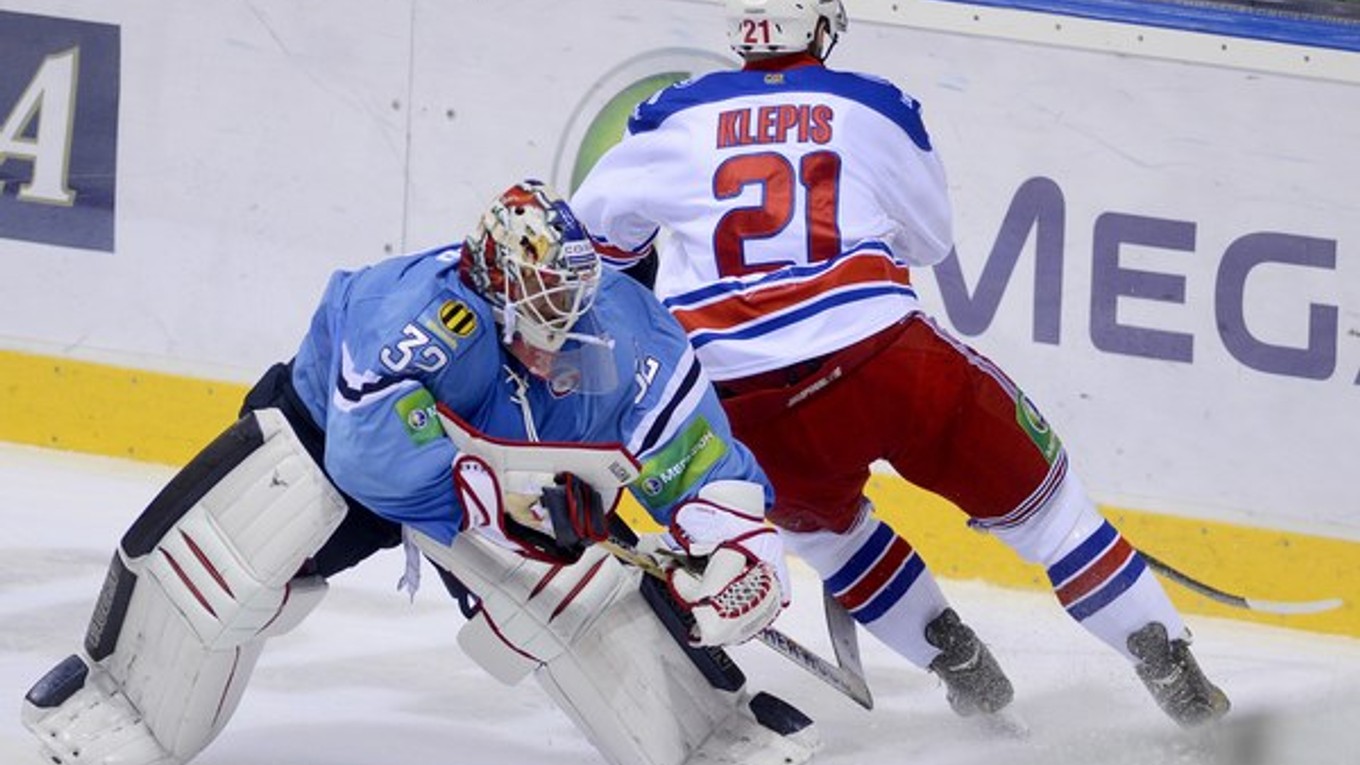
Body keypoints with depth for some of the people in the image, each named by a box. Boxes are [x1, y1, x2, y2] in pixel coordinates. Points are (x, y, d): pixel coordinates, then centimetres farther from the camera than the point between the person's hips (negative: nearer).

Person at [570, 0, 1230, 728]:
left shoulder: (676, 115, 10)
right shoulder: (876, 106, 11)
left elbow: (595, 225, 17)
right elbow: (931, 237, 25)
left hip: (747, 408, 1)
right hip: (883, 359, -1)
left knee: (821, 523, 32)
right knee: (1031, 496, 14)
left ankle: (962, 669, 27)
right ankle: (1171, 671, 10)